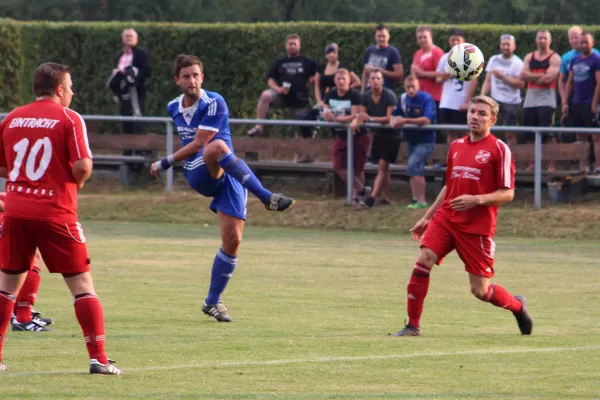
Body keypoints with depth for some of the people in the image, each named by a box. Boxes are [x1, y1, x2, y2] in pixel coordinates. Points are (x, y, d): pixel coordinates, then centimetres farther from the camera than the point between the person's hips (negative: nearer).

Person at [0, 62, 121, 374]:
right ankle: (98, 357, -3)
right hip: (56, 214, -4)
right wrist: (77, 181, 6)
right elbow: (82, 165, -14)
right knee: (82, 285, 3)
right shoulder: (69, 119, -4)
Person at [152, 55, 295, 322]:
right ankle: (266, 197, -39)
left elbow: (198, 143, -13)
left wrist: (166, 163, -7)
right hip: (198, 175, 2)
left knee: (233, 239, -12)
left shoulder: (214, 104, -9)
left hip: (227, 177, -2)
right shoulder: (174, 108, 11)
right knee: (217, 147, -35)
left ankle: (213, 301, 4)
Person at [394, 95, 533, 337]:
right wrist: (427, 217, 22)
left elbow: (507, 193, -7)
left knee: (480, 290, -2)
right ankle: (413, 325, -9)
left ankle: (517, 306, 29)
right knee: (423, 261, -17)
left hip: (478, 226, -5)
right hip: (446, 218, 5)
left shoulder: (499, 149, -5)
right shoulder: (456, 146, 13)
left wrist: (476, 200, -21)